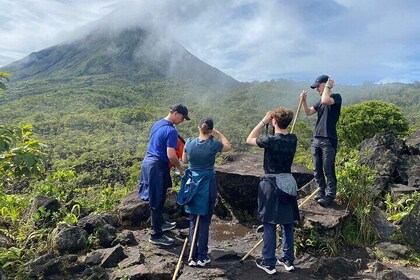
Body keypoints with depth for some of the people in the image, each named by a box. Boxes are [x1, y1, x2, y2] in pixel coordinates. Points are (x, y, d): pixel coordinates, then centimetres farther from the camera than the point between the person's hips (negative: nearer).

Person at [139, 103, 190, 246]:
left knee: (157, 198, 23)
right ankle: (156, 235, 12)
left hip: (148, 161, 10)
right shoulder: (171, 131, -19)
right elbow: (171, 155, -25)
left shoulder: (158, 123, 10)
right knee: (157, 201, 1)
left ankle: (160, 223, 40)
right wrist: (180, 167, -6)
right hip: (157, 167, -10)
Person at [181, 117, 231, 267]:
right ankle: (202, 257, 15)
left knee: (193, 220, 12)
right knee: (205, 221, 9)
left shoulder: (189, 142, -6)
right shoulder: (213, 145, -12)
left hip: (192, 183, 3)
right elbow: (229, 146, 9)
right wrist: (218, 133, 13)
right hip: (208, 184, -2)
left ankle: (193, 257, 16)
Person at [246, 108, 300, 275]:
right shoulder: (293, 139, -1)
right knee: (287, 223, 15)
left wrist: (263, 122, -2)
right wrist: (269, 123, 9)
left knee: (269, 225, 4)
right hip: (288, 184, 6)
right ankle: (288, 260, 27)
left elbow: (249, 140, -2)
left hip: (271, 184, -5)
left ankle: (269, 263, 15)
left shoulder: (270, 140, -17)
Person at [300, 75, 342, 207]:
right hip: (316, 139, 8)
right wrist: (303, 100, 3)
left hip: (329, 140, -8)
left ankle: (329, 196, 7)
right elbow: (308, 112, 18)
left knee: (328, 170, -2)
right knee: (317, 169, 12)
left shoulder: (336, 97, -6)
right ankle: (321, 192, 23)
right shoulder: (320, 101, 17)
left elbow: (325, 101, -25)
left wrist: (328, 86, -11)